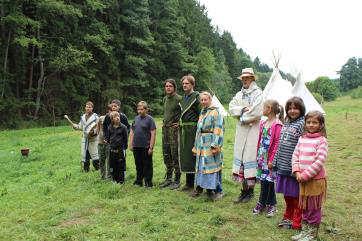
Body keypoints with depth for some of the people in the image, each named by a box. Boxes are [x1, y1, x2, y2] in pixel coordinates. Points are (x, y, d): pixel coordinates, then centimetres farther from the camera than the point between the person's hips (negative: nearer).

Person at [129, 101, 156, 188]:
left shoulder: (149, 119, -7)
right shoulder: (136, 118, 11)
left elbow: (153, 134, -11)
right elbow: (132, 132, 16)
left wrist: (151, 147, -14)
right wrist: (131, 144, 10)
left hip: (146, 147, -5)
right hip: (136, 146, 6)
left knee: (147, 165, 4)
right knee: (138, 165, 16)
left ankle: (148, 182, 15)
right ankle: (139, 181, 28)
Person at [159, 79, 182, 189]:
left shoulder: (179, 99, -9)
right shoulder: (165, 99, 15)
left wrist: (179, 123, -11)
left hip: (174, 129, -7)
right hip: (165, 128, 8)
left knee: (175, 155, -5)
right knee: (166, 154, 12)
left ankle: (177, 180, 5)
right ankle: (168, 178, 23)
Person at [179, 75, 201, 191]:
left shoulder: (196, 96, -7)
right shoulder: (183, 97, 17)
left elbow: (201, 114, -12)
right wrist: (180, 124, 15)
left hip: (193, 129, -8)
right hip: (184, 129, 8)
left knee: (192, 155, -5)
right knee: (185, 155, 11)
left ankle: (195, 183, 4)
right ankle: (189, 182, 22)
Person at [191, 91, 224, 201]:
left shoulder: (215, 112, -6)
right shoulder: (202, 113, 18)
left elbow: (218, 131, -13)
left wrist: (215, 145, -20)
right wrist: (196, 146, 21)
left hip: (211, 144, -7)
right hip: (201, 145, 7)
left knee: (212, 166, -4)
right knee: (201, 166, 13)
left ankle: (218, 190, 5)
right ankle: (199, 187, 24)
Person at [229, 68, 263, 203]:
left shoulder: (258, 93, -2)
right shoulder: (239, 94, 16)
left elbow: (257, 112, -14)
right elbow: (231, 108, 4)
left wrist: (243, 118, -5)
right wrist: (243, 109, -11)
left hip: (253, 130, -6)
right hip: (241, 131, 6)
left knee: (250, 156, -4)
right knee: (241, 157, 6)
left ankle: (250, 191, 8)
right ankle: (244, 190, 15)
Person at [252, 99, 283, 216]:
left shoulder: (277, 124, -13)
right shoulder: (263, 123, 10)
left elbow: (277, 143, -16)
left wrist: (272, 160, -17)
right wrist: (258, 155, 12)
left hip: (270, 158, -6)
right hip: (262, 157, 6)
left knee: (269, 181, 4)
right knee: (262, 180, 13)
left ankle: (271, 204, 20)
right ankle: (262, 203, 25)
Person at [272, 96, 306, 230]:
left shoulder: (303, 124, -11)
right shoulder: (286, 123, 12)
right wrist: (275, 162, 16)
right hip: (283, 165, 7)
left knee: (296, 196, 6)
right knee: (287, 195, 18)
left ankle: (296, 223, 20)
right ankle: (287, 218, 34)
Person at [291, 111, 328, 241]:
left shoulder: (322, 140, -11)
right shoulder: (302, 139, 6)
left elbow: (319, 162, -17)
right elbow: (295, 156, 6)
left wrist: (305, 175, -17)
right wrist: (297, 172, -7)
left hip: (316, 179, -6)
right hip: (302, 179, 6)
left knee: (314, 208, 7)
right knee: (304, 207, 17)